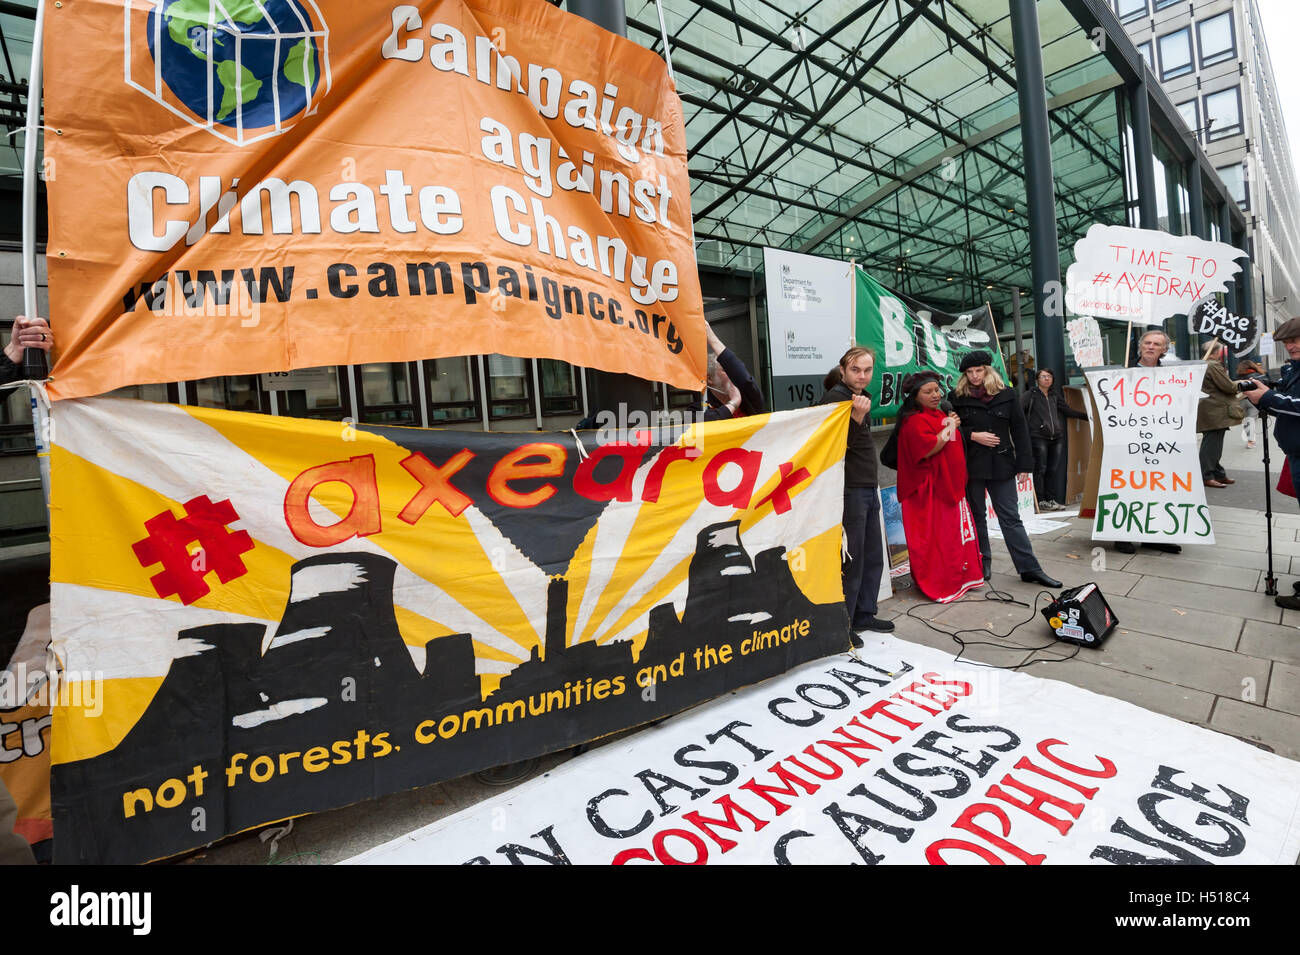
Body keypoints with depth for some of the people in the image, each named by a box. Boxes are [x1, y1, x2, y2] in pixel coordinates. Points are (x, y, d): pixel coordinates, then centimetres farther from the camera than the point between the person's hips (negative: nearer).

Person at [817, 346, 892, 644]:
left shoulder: (860, 397, 17)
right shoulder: (835, 398, -13)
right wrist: (857, 416, -37)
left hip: (868, 489, 10)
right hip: (849, 490, -10)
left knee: (873, 556, 16)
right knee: (850, 560, -5)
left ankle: (863, 614, 29)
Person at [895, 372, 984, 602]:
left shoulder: (940, 415, 17)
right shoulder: (914, 421, -14)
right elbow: (928, 449, -25)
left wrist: (953, 426, 11)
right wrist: (949, 428, -14)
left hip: (950, 486, 10)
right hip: (930, 491, -10)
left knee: (957, 533, 14)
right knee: (935, 538, -4)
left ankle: (959, 578, 26)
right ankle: (938, 585, 6)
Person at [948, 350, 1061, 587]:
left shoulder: (1006, 395, 5)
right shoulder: (957, 397, 2)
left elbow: (1019, 429, 5)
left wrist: (1024, 464, 0)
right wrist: (973, 436, -13)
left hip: (1001, 465, 1)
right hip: (971, 466, -1)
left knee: (1011, 517, 3)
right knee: (976, 515, 9)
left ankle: (1030, 568, 9)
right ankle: (983, 563, 23)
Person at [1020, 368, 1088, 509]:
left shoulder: (1055, 395, 19)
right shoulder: (1031, 394, 1)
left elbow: (1066, 410, 27)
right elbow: (1018, 407, -11)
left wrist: (1085, 416, 28)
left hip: (1056, 437, 6)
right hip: (1038, 437, -6)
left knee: (1053, 469, 5)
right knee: (1040, 469, -6)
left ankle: (1051, 499, 12)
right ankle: (1040, 501, -1)